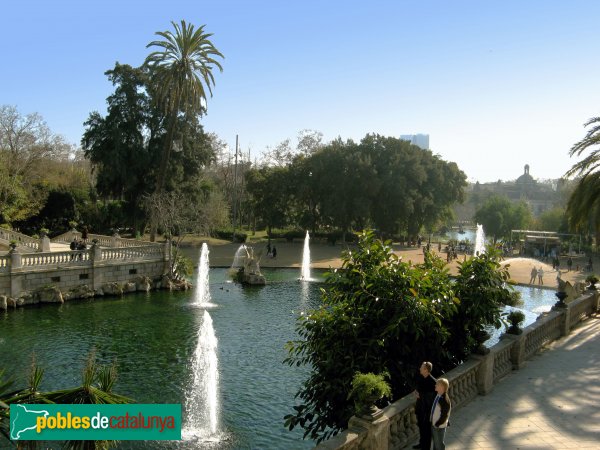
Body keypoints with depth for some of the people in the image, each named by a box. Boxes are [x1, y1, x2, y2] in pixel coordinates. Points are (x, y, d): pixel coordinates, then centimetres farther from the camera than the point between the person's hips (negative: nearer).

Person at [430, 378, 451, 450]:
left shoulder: (445, 400, -30)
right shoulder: (438, 395, -4)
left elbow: (444, 416, -24)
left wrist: (437, 424, -16)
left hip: (439, 426, -8)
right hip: (433, 424, 8)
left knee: (439, 444, 12)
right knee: (435, 442, 24)